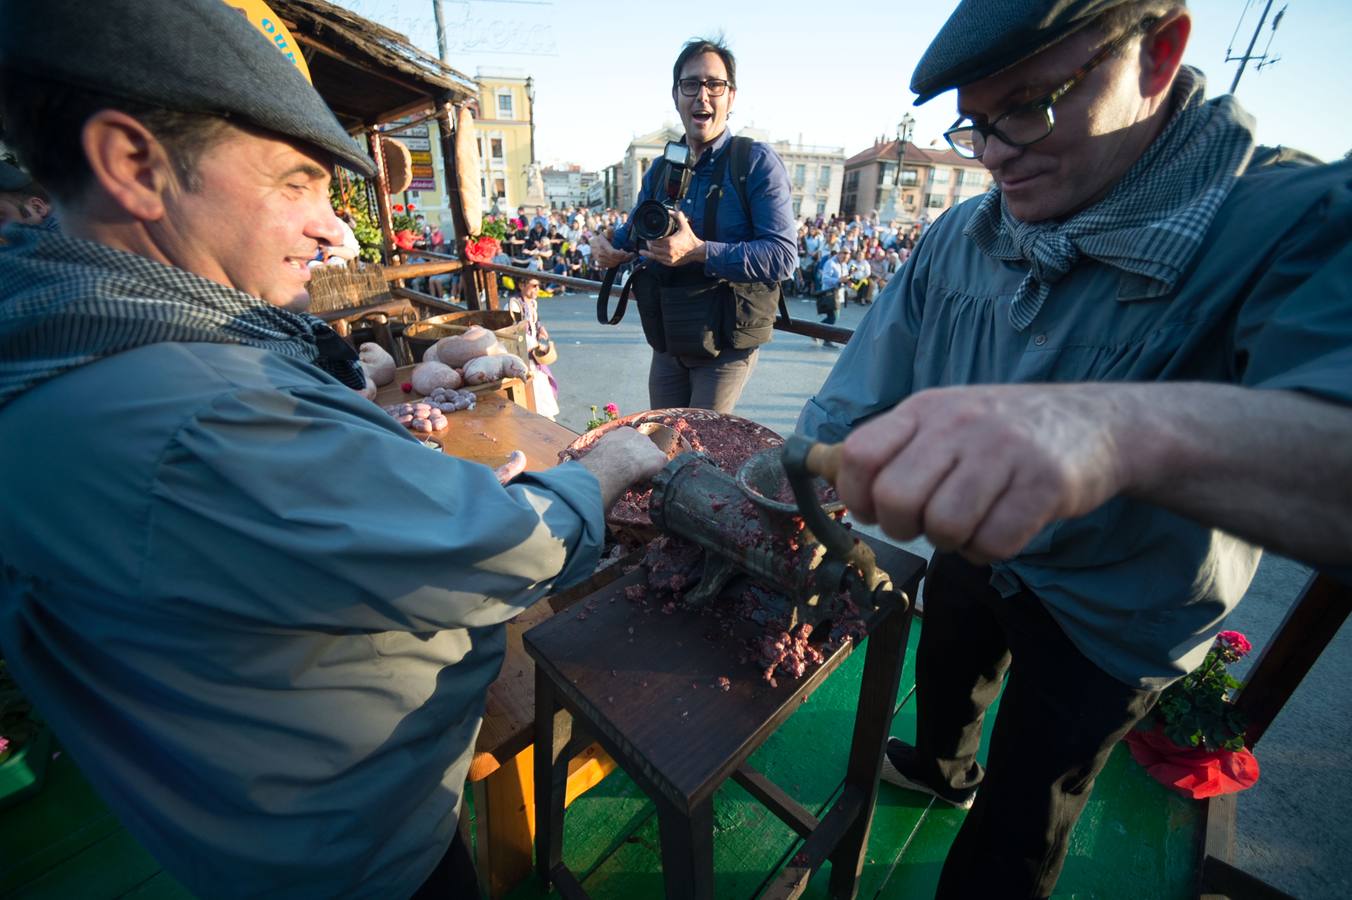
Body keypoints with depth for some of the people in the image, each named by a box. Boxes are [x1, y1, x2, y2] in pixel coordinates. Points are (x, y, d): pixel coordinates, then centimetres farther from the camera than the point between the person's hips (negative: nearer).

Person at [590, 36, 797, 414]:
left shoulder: (757, 162, -9)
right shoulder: (660, 169, 10)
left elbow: (783, 255, -20)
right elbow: (632, 233, 21)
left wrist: (700, 252, -28)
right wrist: (606, 245, -3)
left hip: (727, 343, -6)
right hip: (668, 342, 6)